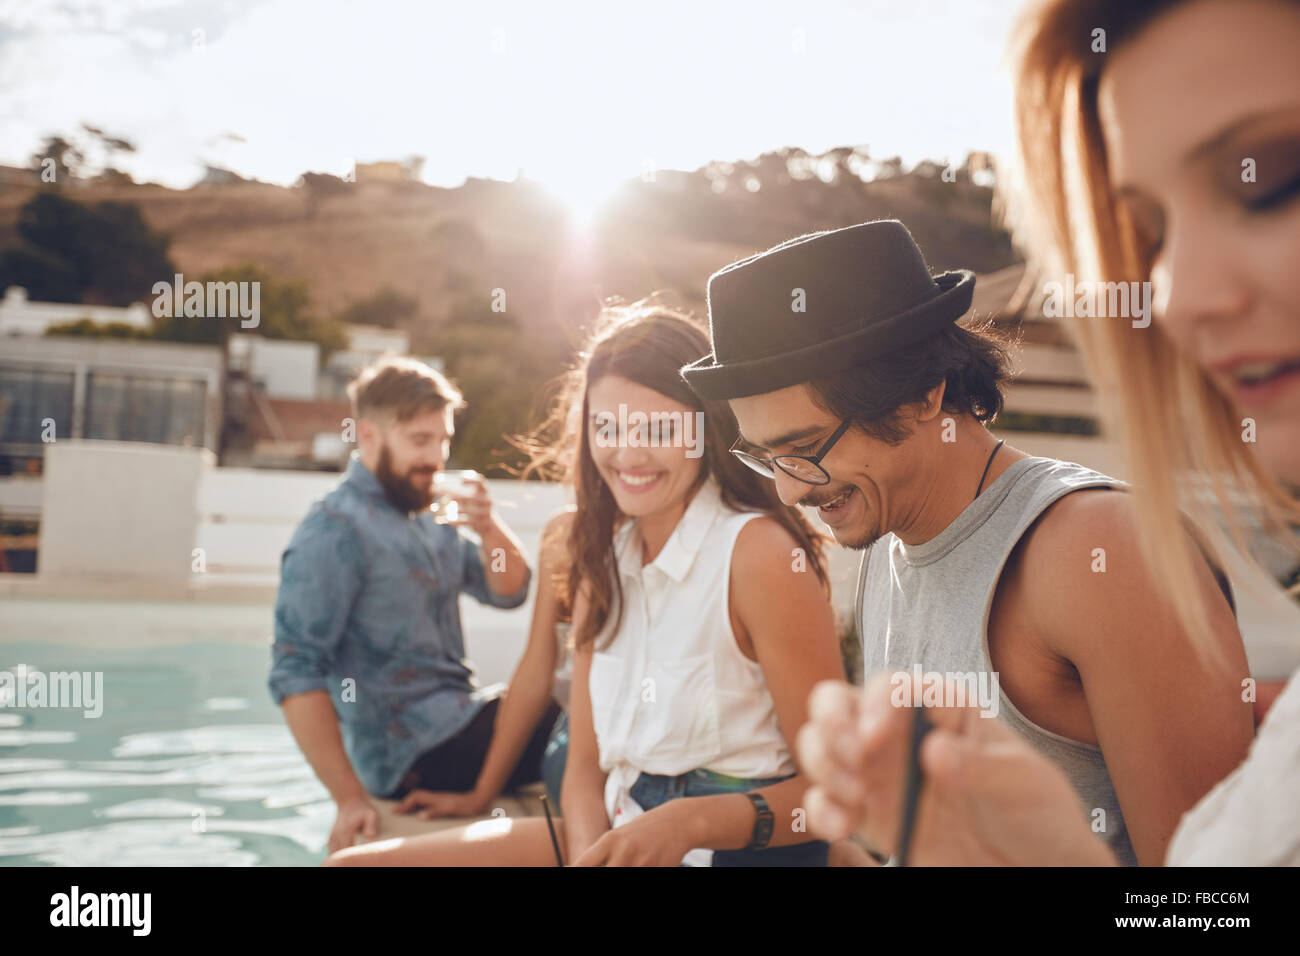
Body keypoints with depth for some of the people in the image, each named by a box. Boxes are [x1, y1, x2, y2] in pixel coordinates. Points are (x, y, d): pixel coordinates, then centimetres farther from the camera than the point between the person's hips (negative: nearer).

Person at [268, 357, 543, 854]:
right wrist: (351, 799, -21)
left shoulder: (428, 517, 11)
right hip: (417, 753, -9)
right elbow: (296, 674, -18)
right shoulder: (334, 530, -14)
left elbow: (509, 592, 11)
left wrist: (488, 527, -9)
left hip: (462, 715, 9)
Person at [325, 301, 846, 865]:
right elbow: (585, 767, 8)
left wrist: (689, 822, -24)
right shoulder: (601, 558, 8)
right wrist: (590, 851, -12)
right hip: (619, 830, 6)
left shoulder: (758, 552, -14)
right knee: (352, 863, -6)